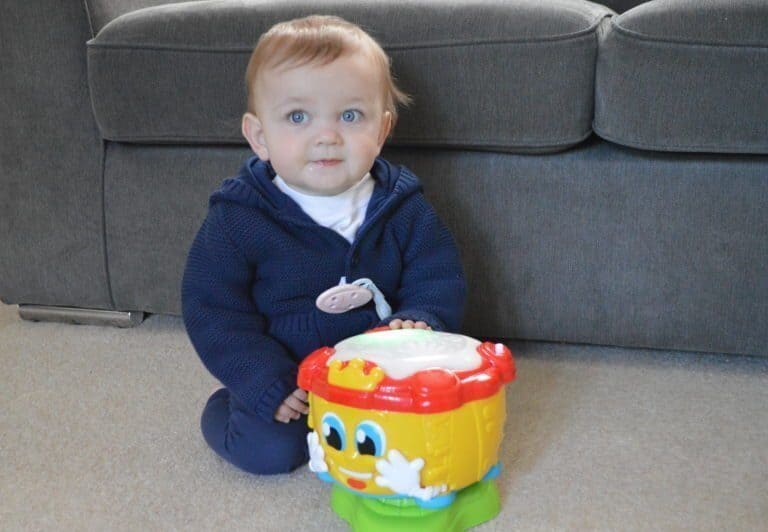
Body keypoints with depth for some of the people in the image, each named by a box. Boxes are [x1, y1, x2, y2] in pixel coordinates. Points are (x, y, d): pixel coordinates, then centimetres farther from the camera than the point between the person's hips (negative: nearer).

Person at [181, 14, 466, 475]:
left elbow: (439, 277, -2)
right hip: (283, 375, -2)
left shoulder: (404, 207, -7)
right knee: (269, 450, -19)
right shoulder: (239, 218, -15)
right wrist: (268, 385, -19)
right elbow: (212, 309, -11)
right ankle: (224, 411, 16)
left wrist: (419, 320, -24)